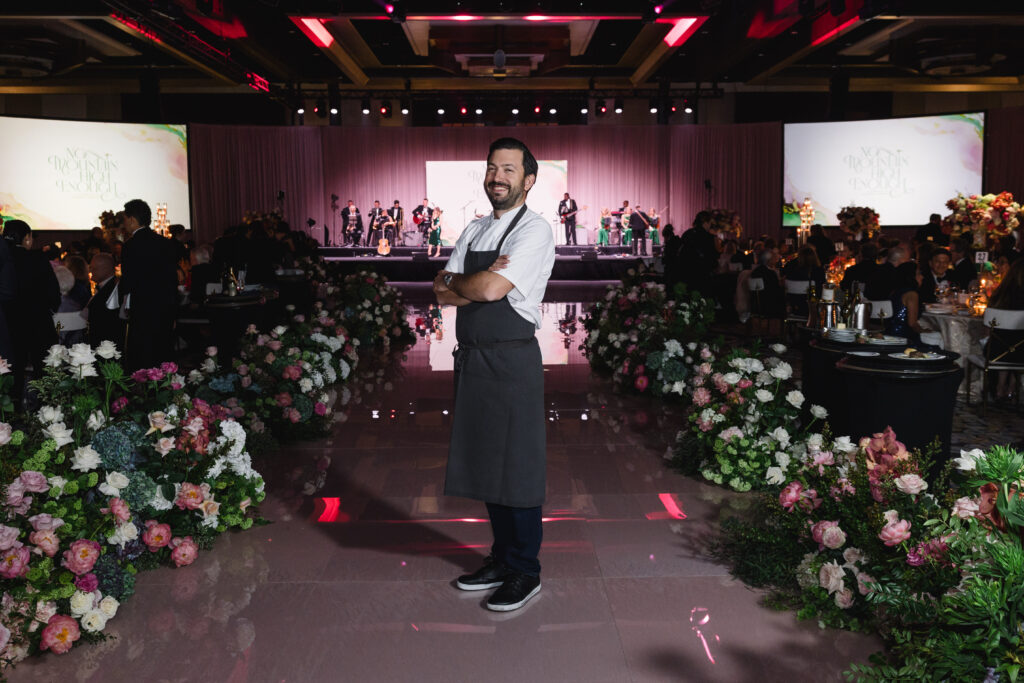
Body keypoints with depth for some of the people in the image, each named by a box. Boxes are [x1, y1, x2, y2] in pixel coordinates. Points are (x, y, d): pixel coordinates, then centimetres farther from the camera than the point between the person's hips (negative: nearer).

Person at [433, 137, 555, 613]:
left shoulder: (534, 231, -9)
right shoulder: (474, 231, 15)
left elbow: (490, 289, -21)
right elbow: (442, 291, 8)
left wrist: (457, 283, -2)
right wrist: (478, 282, -10)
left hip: (512, 361, -8)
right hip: (472, 359, 8)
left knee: (516, 466, 0)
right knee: (485, 464, 15)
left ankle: (525, 572, 14)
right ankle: (501, 559, 30)